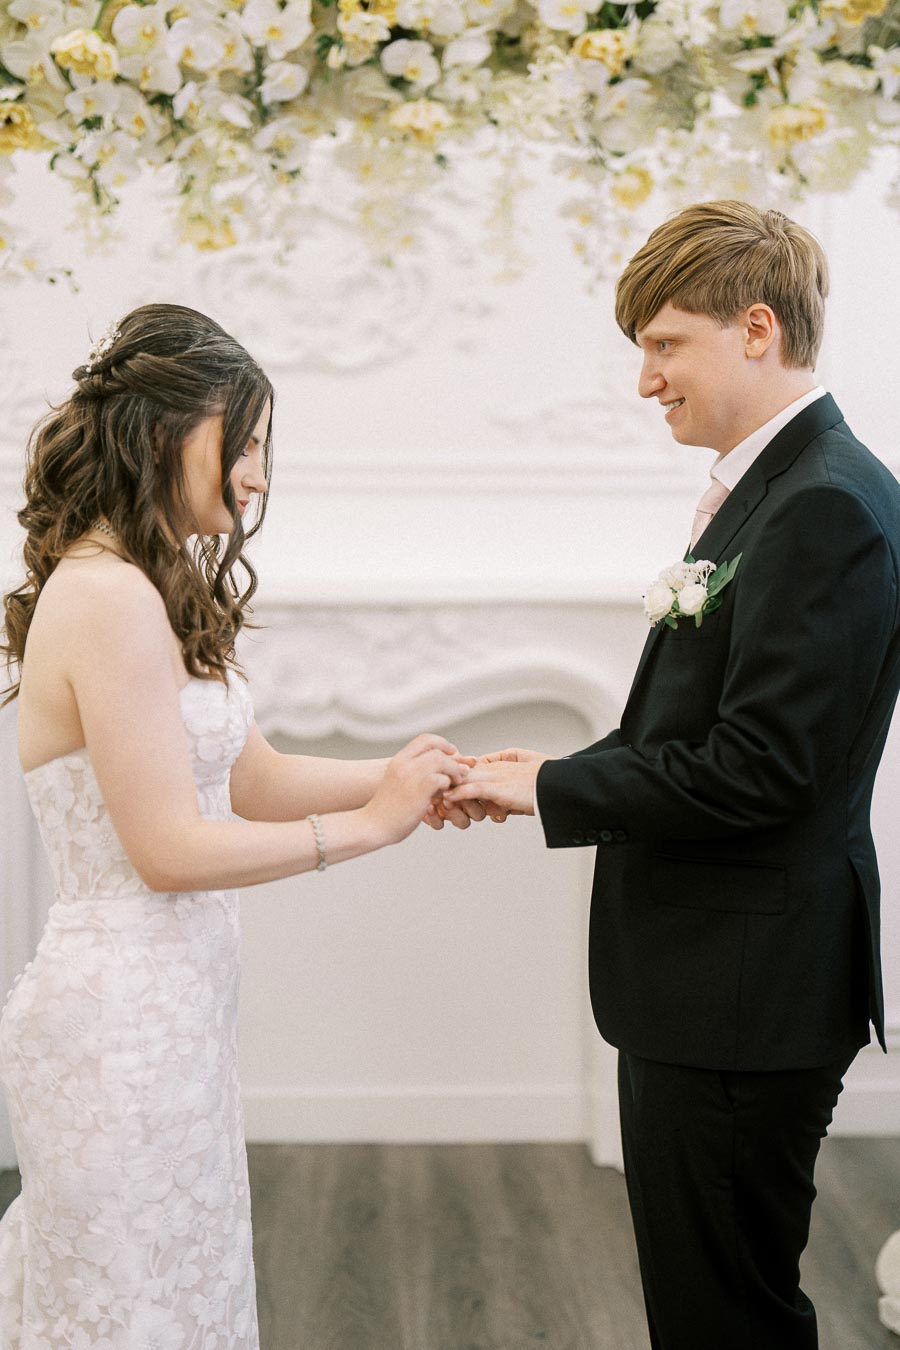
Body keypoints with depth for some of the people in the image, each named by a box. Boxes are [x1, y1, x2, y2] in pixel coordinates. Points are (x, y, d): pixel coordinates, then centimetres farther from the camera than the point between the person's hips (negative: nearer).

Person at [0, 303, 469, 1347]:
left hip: (160, 1009, 9)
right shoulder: (110, 601, -20)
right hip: (127, 1024, -9)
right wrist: (370, 824, -14)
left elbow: (253, 778, 13)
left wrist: (397, 774, 0)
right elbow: (169, 850, -21)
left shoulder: (146, 592, 10)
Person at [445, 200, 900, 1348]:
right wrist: (562, 773, 2)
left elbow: (759, 768, -24)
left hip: (746, 995, -10)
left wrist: (551, 789, -15)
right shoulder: (778, 487, 12)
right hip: (704, 983, 10)